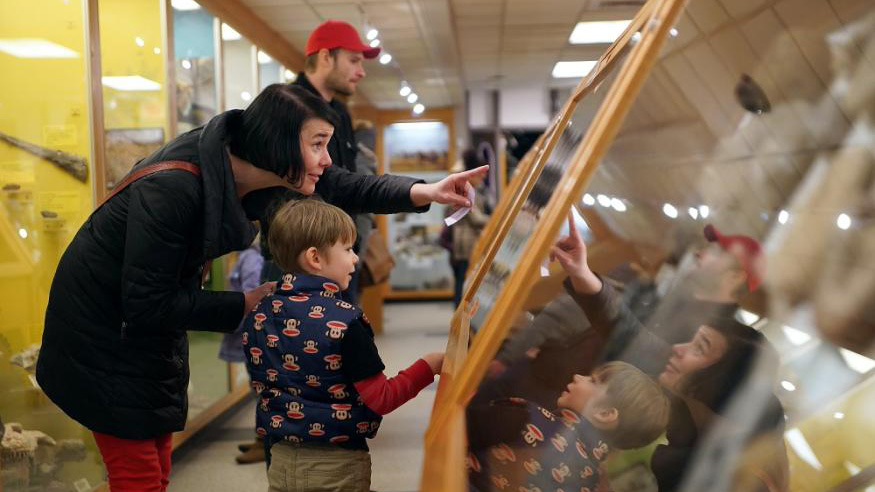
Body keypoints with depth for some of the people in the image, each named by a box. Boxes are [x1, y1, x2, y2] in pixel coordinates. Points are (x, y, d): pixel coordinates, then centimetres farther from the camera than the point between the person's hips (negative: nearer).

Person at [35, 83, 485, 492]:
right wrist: (243, 306, -23)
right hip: (103, 329, -7)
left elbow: (341, 186, -4)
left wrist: (423, 192, -18)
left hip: (154, 324, 7)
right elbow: (145, 304, -29)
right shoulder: (172, 187, -34)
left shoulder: (256, 168, -12)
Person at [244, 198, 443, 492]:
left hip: (281, 460, 6)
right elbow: (381, 400, -18)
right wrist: (430, 365, -9)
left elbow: (261, 386, 10)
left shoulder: (259, 316, -1)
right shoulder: (344, 321, -21)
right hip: (337, 466, -6)